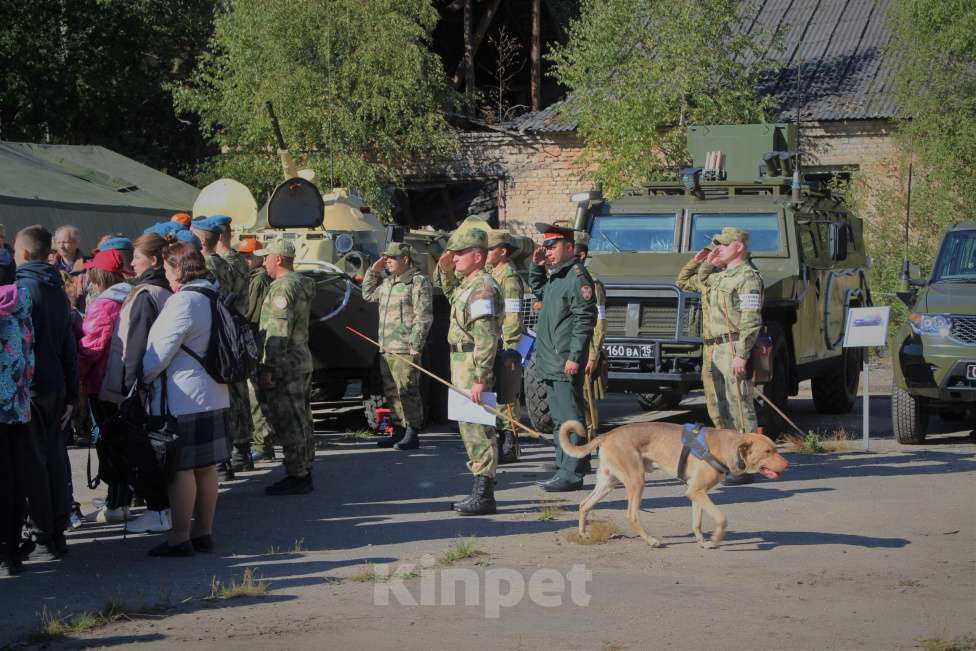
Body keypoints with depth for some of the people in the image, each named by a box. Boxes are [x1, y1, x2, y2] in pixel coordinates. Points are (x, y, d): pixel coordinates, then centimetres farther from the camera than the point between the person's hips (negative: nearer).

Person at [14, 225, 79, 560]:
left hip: (29, 389, -7)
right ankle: (57, 534, 16)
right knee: (54, 460, 11)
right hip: (56, 388, 7)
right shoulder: (58, 291, 12)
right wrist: (71, 395, 18)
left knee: (34, 464, -3)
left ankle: (44, 538, -1)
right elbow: (70, 346, 15)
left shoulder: (23, 287, -11)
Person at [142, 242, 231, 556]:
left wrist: (140, 378, 0)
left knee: (181, 469, -4)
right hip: (214, 397, 9)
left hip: (182, 398, -9)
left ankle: (180, 538, 0)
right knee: (206, 468, 13)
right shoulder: (213, 297, 12)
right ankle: (203, 533, 20)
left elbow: (160, 352, -15)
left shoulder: (183, 302, -17)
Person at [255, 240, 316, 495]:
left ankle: (296, 477, -5)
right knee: (301, 421, 14)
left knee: (289, 423, -6)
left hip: (285, 362, -10)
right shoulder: (302, 284, 15)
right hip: (303, 358, 10)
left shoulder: (283, 287, -15)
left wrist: (268, 367, -21)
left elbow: (279, 331, -22)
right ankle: (304, 472, 21)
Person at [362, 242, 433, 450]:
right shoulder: (387, 282, 18)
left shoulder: (418, 281, -8)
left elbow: (424, 316, -13)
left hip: (406, 350, -9)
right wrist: (373, 271, 20)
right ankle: (398, 431, 21)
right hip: (386, 348, 9)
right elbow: (368, 294, 34)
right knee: (392, 392, 12)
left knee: (407, 392, -8)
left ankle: (412, 435, -3)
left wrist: (415, 345, -18)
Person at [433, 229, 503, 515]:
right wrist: (444, 268, 20)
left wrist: (480, 378, -28)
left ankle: (484, 496, -8)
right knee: (471, 428, 15)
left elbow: (486, 338, -24)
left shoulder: (482, 288, -18)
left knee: (477, 429, -9)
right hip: (462, 364, 11)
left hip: (474, 367, -11)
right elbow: (448, 290, 40)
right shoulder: (467, 284, 15)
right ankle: (481, 490, 22)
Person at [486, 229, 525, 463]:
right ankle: (500, 444, 21)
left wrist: (508, 348, -22)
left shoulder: (509, 277, -13)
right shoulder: (493, 275, 18)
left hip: (504, 348, -10)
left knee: (506, 397, -7)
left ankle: (510, 448, -4)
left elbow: (513, 317, -19)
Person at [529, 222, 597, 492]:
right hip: (550, 363, 10)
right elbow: (539, 290, 40)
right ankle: (564, 468, 21)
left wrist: (575, 357, -22)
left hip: (566, 363, -10)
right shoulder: (555, 276, 17)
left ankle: (572, 475, -9)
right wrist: (536, 265, 22)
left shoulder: (577, 277, -13)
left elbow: (585, 319, -19)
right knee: (559, 419, 14)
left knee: (569, 419, -9)